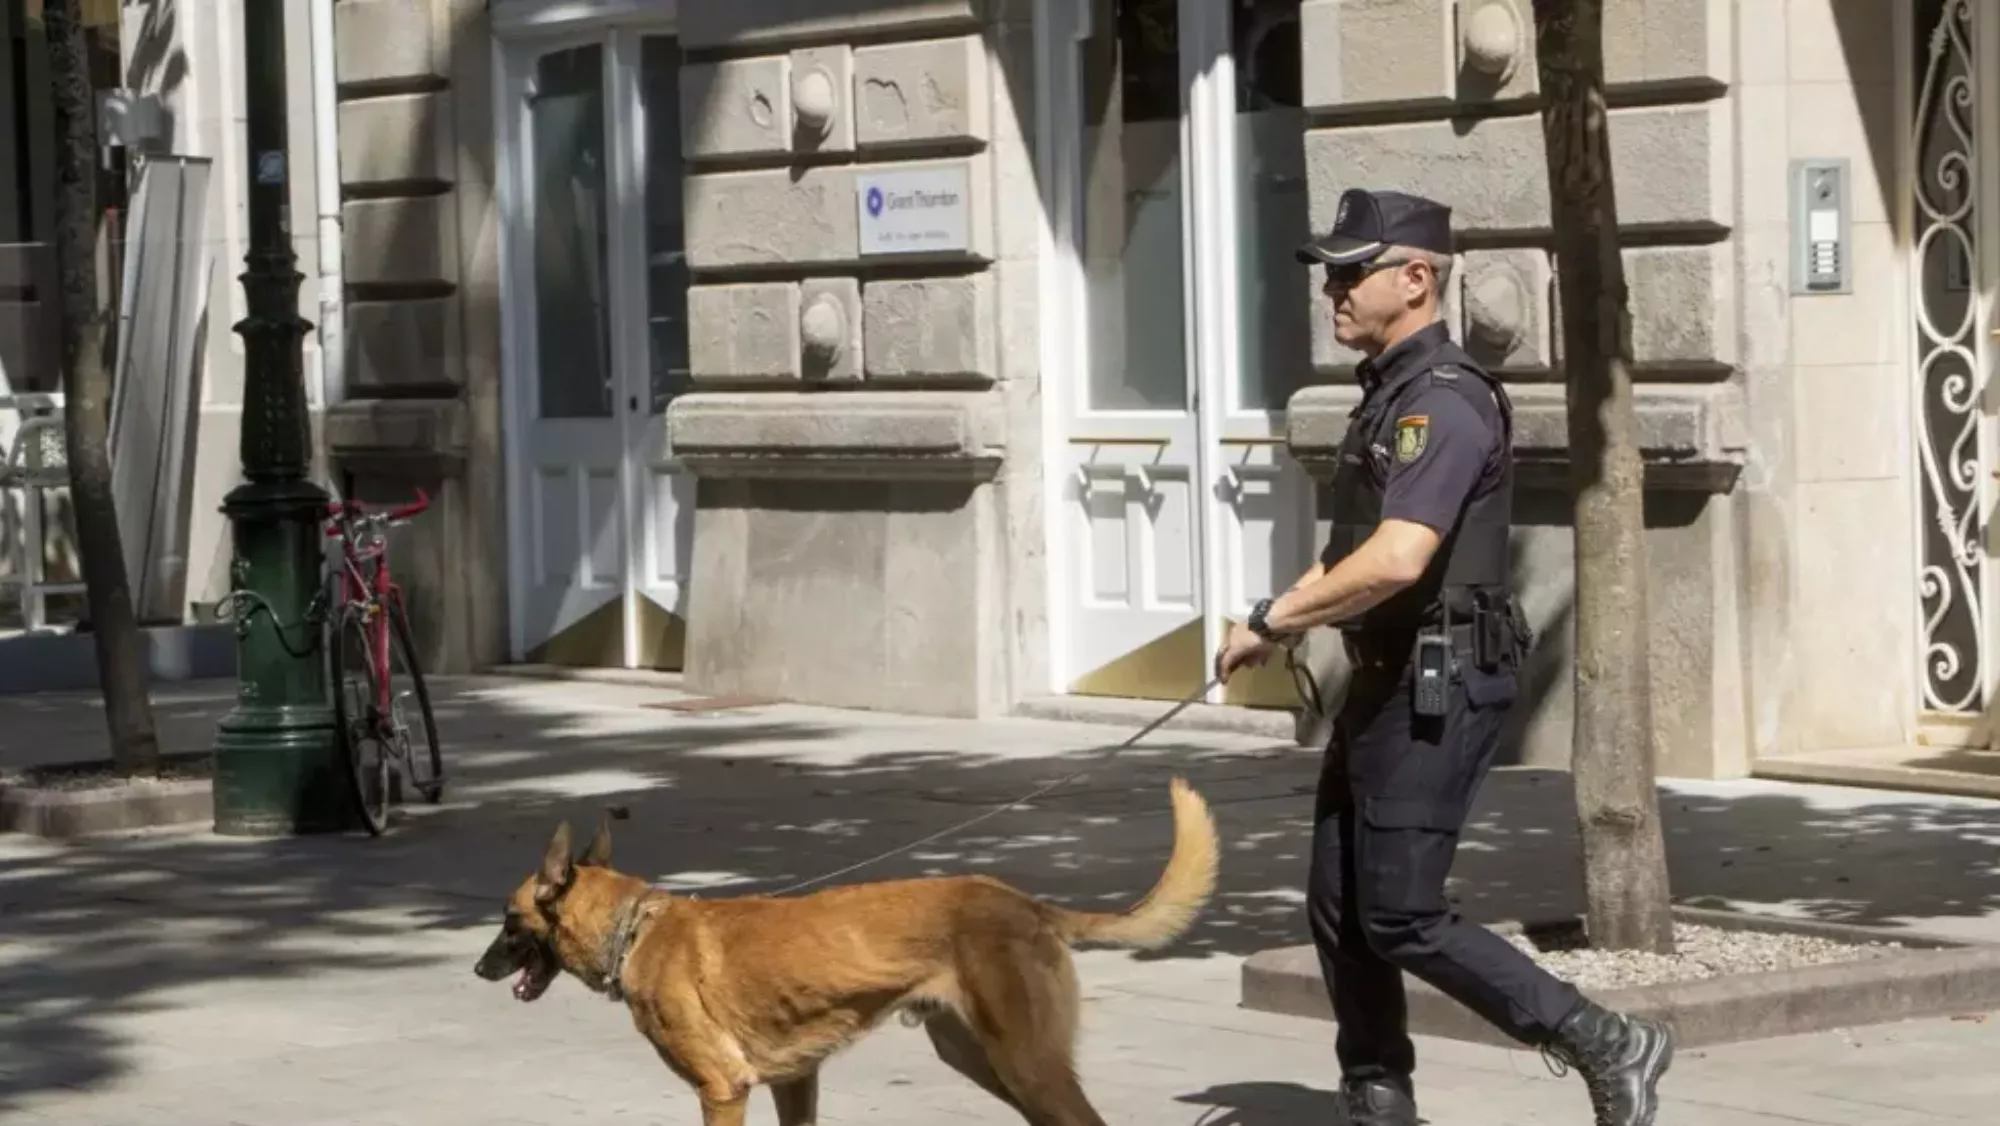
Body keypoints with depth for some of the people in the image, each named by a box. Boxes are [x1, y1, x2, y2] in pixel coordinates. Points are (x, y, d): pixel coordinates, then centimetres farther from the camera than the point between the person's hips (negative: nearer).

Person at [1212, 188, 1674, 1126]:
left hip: (1438, 687, -10)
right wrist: (1281, 618, 13)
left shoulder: (1444, 401, -18)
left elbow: (1397, 560, -29)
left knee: (1402, 919, -10)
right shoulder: (1387, 395, 15)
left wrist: (1273, 620, -19)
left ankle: (1607, 1047, -3)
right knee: (1338, 906, 11)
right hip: (1386, 684, 10)